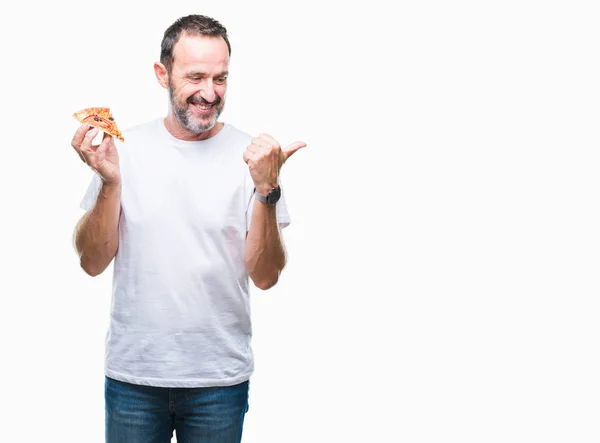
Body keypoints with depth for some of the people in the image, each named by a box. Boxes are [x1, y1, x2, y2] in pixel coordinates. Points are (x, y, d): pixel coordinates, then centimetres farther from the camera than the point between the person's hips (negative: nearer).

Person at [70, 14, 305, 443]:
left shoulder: (250, 154, -5)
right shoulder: (125, 148, -2)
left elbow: (265, 277, -7)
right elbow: (93, 262, -3)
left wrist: (267, 189, -20)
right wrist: (109, 182, -17)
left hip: (221, 377, 0)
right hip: (133, 372, 1)